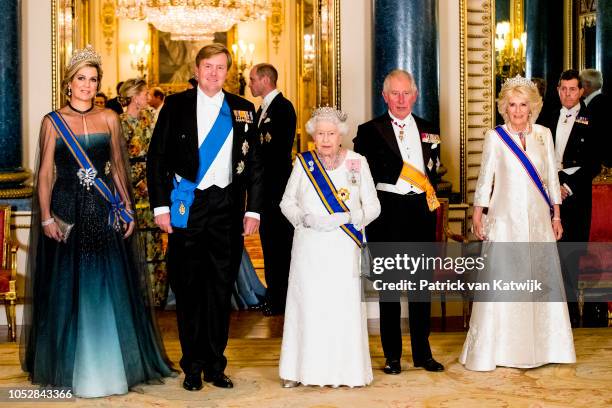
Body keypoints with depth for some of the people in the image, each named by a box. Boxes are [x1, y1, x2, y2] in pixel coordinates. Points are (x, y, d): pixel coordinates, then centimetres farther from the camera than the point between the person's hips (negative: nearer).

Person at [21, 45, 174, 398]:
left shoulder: (109, 118, 8)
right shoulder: (53, 121, 2)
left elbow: (118, 167, 10)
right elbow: (45, 173, 0)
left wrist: (127, 207, 1)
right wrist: (46, 217, -8)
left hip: (104, 213, 2)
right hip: (67, 213, -1)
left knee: (109, 290, 3)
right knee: (67, 291, 5)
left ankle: (109, 366, 15)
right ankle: (66, 365, 19)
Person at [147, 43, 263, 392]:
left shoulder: (243, 110, 9)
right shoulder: (176, 105, 4)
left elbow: (255, 164, 10)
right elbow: (157, 158, 2)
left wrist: (254, 210, 3)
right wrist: (161, 205, -6)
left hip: (227, 206, 2)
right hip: (187, 206, -1)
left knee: (222, 286, 6)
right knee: (189, 287, 3)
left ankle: (215, 365, 17)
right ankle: (193, 366, 14)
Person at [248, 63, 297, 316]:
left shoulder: (282, 107, -12)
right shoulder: (263, 109, 18)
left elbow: (282, 147, -19)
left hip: (276, 184, -10)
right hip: (264, 185, 10)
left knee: (279, 241, -3)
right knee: (269, 240, 14)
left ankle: (281, 300, 3)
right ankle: (274, 294, 22)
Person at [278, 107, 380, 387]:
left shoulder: (357, 163, 3)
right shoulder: (303, 163, 7)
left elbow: (372, 206, 2)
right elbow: (286, 202, 10)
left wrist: (342, 218, -13)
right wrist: (305, 217, -10)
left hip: (343, 248, -1)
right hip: (308, 248, 1)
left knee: (345, 305, -3)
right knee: (307, 303, 1)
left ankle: (347, 369, 6)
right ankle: (301, 369, 9)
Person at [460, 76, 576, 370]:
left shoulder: (543, 135, 6)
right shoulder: (495, 137, -2)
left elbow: (551, 178, 11)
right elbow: (484, 179, 2)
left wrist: (556, 216, 10)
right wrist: (477, 217, 1)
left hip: (538, 219, 3)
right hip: (505, 219, -3)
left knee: (542, 280, 5)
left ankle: (542, 346, 18)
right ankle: (491, 350, 7)